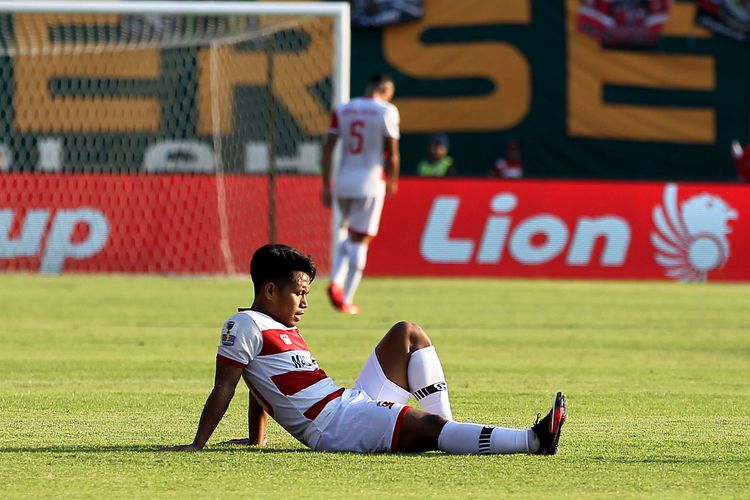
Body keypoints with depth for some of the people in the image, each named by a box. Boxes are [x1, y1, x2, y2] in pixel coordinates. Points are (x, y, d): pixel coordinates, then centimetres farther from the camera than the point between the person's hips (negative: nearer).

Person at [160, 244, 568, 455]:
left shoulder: (282, 330, 23)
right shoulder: (247, 325, -4)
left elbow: (261, 388, 29)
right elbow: (224, 389, -8)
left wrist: (256, 441, 24)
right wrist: (196, 446, -11)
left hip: (357, 405, 10)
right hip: (335, 425, -10)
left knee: (408, 334, 11)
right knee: (428, 428, -26)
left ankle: (449, 431, 0)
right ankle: (534, 440, -38)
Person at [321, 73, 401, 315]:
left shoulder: (342, 110, 8)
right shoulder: (387, 111, -4)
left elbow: (328, 149, 4)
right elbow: (392, 153, -6)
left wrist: (326, 185, 9)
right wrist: (393, 181, 10)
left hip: (343, 181, 4)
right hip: (370, 181, -4)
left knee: (346, 232, 22)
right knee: (359, 240, 1)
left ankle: (336, 281, 1)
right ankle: (346, 299, 1)